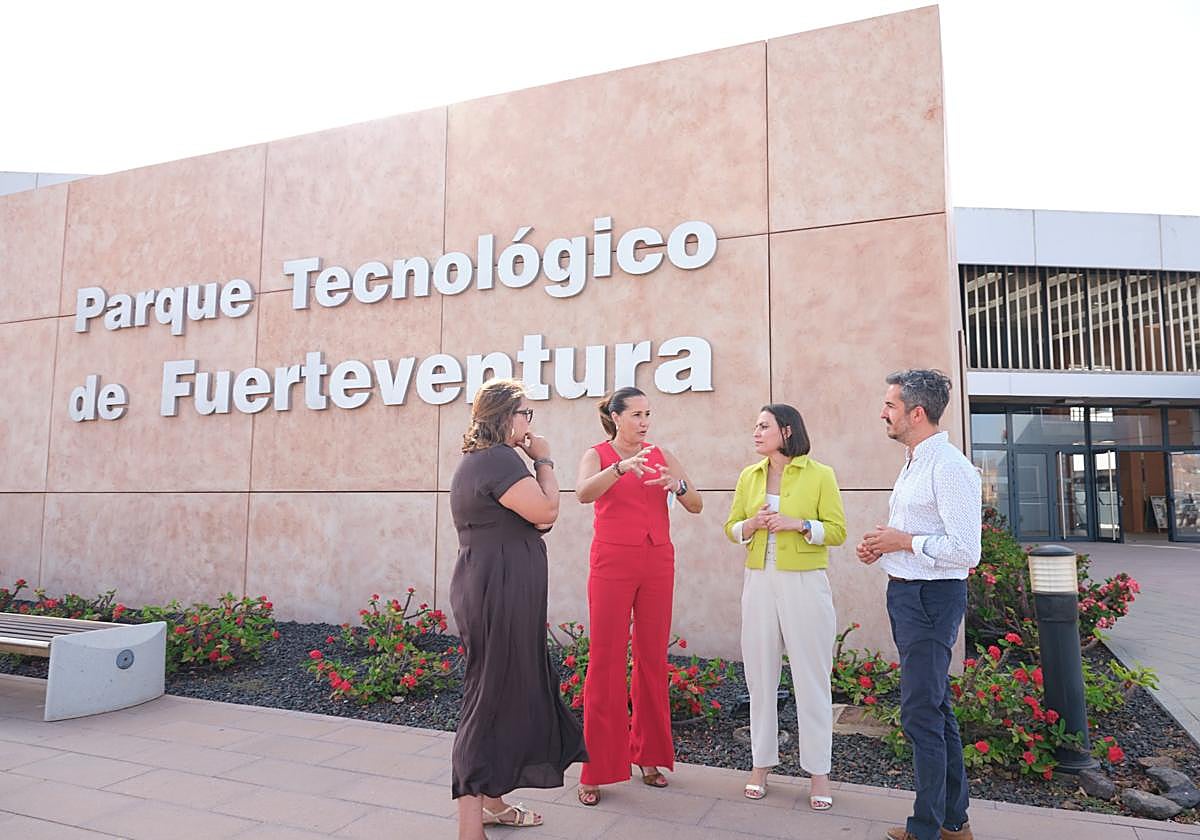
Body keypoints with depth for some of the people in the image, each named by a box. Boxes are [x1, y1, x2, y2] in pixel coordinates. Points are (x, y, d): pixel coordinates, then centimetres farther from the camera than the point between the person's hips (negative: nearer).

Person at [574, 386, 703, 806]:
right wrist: (621, 467, -37)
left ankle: (649, 755, 22)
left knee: (653, 659, 8)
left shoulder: (662, 455, 8)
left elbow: (696, 506, 3)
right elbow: (583, 493, -22)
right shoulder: (597, 455, -1)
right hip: (612, 565, -3)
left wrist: (678, 485, -17)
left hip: (657, 564, 3)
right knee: (605, 661, -3)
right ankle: (596, 768, 7)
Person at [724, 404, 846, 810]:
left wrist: (800, 524, -18)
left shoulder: (820, 475, -3)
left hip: (805, 584, -4)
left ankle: (819, 771, 16)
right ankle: (761, 763, 22)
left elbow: (837, 531, -3)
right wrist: (750, 525, -8)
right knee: (760, 675, 9)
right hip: (759, 583, 4)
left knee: (812, 678, 3)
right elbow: (731, 527, 13)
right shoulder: (749, 476, 9)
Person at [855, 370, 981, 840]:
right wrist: (881, 546, 8)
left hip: (933, 597, -10)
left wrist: (904, 541, -15)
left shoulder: (949, 467, -17)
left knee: (920, 713, -2)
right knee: (936, 708, 17)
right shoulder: (913, 463, 14)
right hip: (905, 592, 10)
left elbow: (965, 552, -22)